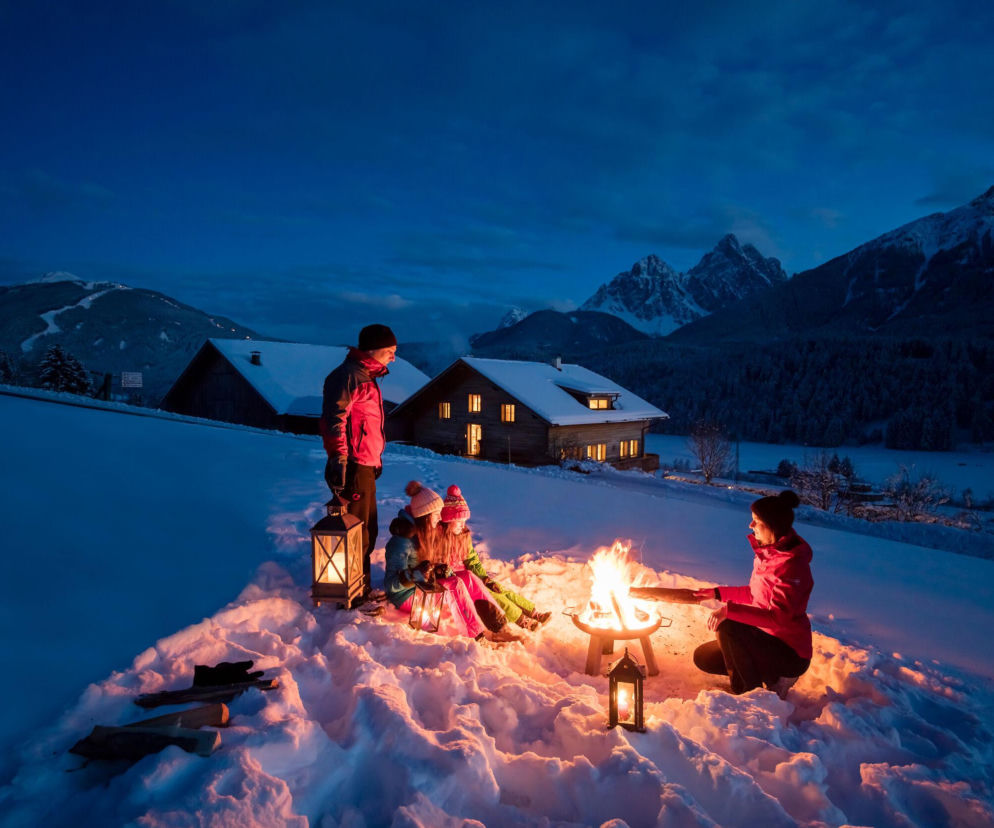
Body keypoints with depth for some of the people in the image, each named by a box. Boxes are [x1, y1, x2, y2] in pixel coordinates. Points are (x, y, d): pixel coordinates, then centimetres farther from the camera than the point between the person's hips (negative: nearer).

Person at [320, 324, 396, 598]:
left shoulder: (367, 376, 20)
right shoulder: (349, 375, -13)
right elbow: (333, 419, -22)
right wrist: (338, 457, -26)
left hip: (366, 466, 11)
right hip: (354, 467, -10)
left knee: (368, 529, 18)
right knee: (356, 531, -3)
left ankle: (362, 584, 31)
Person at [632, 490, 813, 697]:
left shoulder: (793, 564, -26)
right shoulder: (766, 552, 1)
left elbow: (777, 617, -33)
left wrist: (729, 609, -39)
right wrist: (717, 593, 10)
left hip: (790, 652, -9)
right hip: (765, 639, 9)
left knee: (727, 626, -30)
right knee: (703, 657, 6)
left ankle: (746, 695, -9)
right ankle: (772, 674, 14)